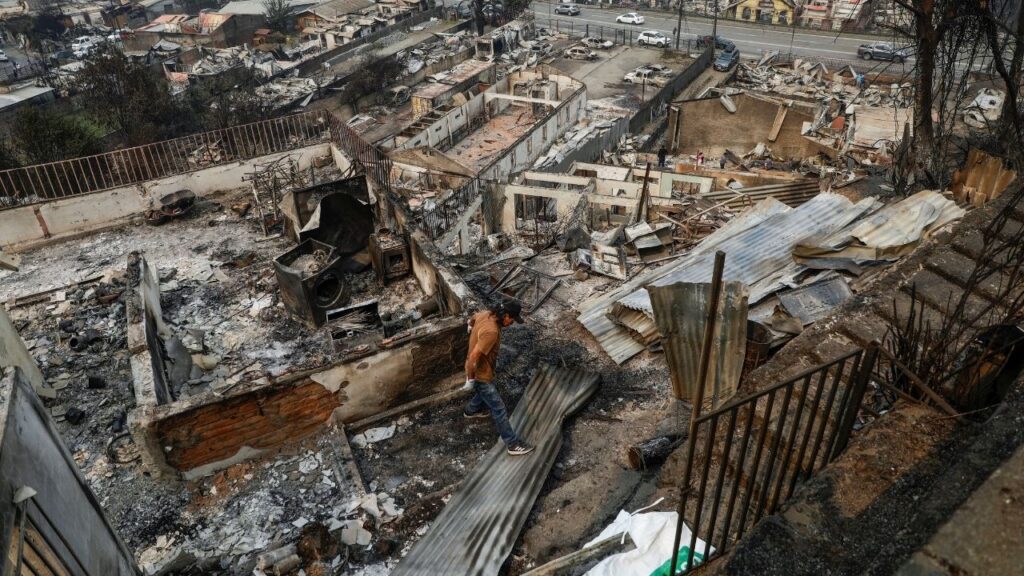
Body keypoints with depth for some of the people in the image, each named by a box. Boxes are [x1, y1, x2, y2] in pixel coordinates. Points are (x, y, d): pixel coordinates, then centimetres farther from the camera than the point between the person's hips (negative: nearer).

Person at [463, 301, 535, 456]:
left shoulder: (486, 314, -8)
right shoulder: (491, 331, -36)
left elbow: (473, 318, 16)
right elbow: (473, 357, -34)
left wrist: (471, 326, 37)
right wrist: (470, 378, -22)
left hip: (482, 368, 9)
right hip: (480, 373, -9)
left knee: (485, 392, 36)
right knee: (499, 409, -1)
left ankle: (471, 411, 62)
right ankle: (512, 444, 9)